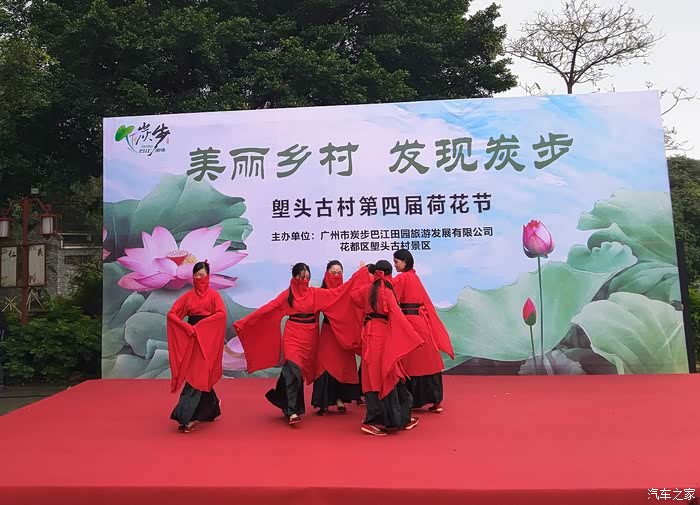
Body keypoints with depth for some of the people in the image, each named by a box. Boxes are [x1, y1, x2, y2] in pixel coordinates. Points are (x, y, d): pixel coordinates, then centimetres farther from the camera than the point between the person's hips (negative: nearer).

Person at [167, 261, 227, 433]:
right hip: (191, 337, 4)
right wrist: (187, 327, -12)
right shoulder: (188, 295, 10)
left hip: (206, 338, -4)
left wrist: (200, 325, -18)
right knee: (201, 375, 9)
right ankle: (212, 408, 26)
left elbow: (221, 314, -14)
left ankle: (186, 417, -7)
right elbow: (172, 314, 3)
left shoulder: (213, 295, 1)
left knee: (197, 375, -8)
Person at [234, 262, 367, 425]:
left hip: (309, 337, 3)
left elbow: (338, 291, 2)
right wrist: (245, 322, -12)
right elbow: (267, 308, -5)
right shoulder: (287, 294, 0)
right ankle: (292, 411, -11)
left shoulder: (315, 293, 4)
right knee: (293, 370, -16)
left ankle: (287, 405, 28)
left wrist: (359, 273, 0)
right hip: (292, 335, -2)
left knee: (300, 371, 8)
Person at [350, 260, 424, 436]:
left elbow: (353, 295, 26)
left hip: (370, 334, 6)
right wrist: (415, 337, -12)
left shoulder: (368, 289, 7)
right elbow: (397, 316, -14)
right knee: (385, 375, 2)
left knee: (374, 376, 9)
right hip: (383, 335, -6)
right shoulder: (387, 292, -10)